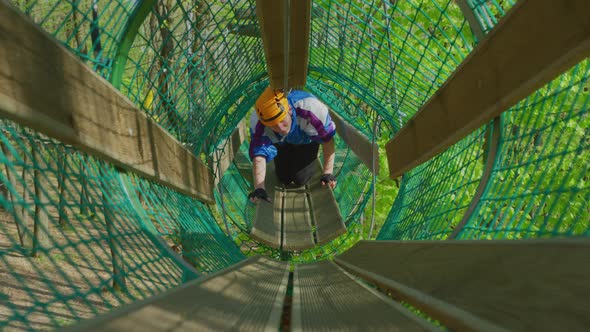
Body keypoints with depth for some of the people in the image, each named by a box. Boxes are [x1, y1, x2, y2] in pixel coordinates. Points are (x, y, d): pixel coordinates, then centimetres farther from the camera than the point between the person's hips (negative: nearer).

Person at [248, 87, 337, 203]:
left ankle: (310, 159, 26)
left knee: (300, 180, -6)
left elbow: (328, 139, -33)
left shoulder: (311, 109, -46)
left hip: (307, 140, -2)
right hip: (282, 142, 2)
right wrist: (259, 188, -59)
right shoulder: (257, 123, -40)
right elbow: (259, 156, -44)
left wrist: (328, 172, -32)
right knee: (284, 178, 5)